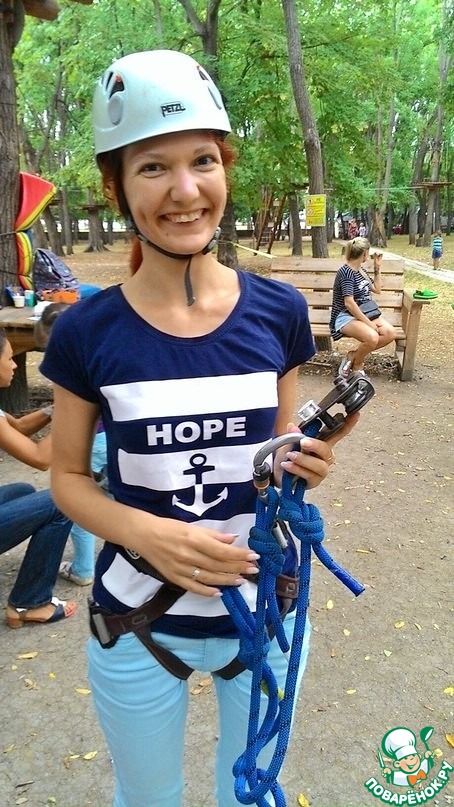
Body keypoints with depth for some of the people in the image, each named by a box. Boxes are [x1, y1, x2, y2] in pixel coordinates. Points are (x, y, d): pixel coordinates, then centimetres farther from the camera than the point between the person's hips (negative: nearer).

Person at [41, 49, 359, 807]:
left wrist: (303, 465, -19)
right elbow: (67, 477, -4)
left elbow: (281, 448, 3)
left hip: (266, 612, 2)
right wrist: (143, 531, -22)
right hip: (139, 623, -1)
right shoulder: (87, 331, -14)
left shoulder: (279, 312, -10)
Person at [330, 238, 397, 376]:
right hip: (346, 316, -9)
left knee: (390, 333, -18)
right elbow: (349, 303, -22)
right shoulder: (346, 272, -14)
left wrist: (377, 268, 17)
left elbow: (377, 289, 26)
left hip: (365, 314, 9)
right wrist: (369, 323, -22)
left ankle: (353, 356, -6)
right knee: (372, 337, -35)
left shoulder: (361, 271, 14)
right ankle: (356, 367, -7)